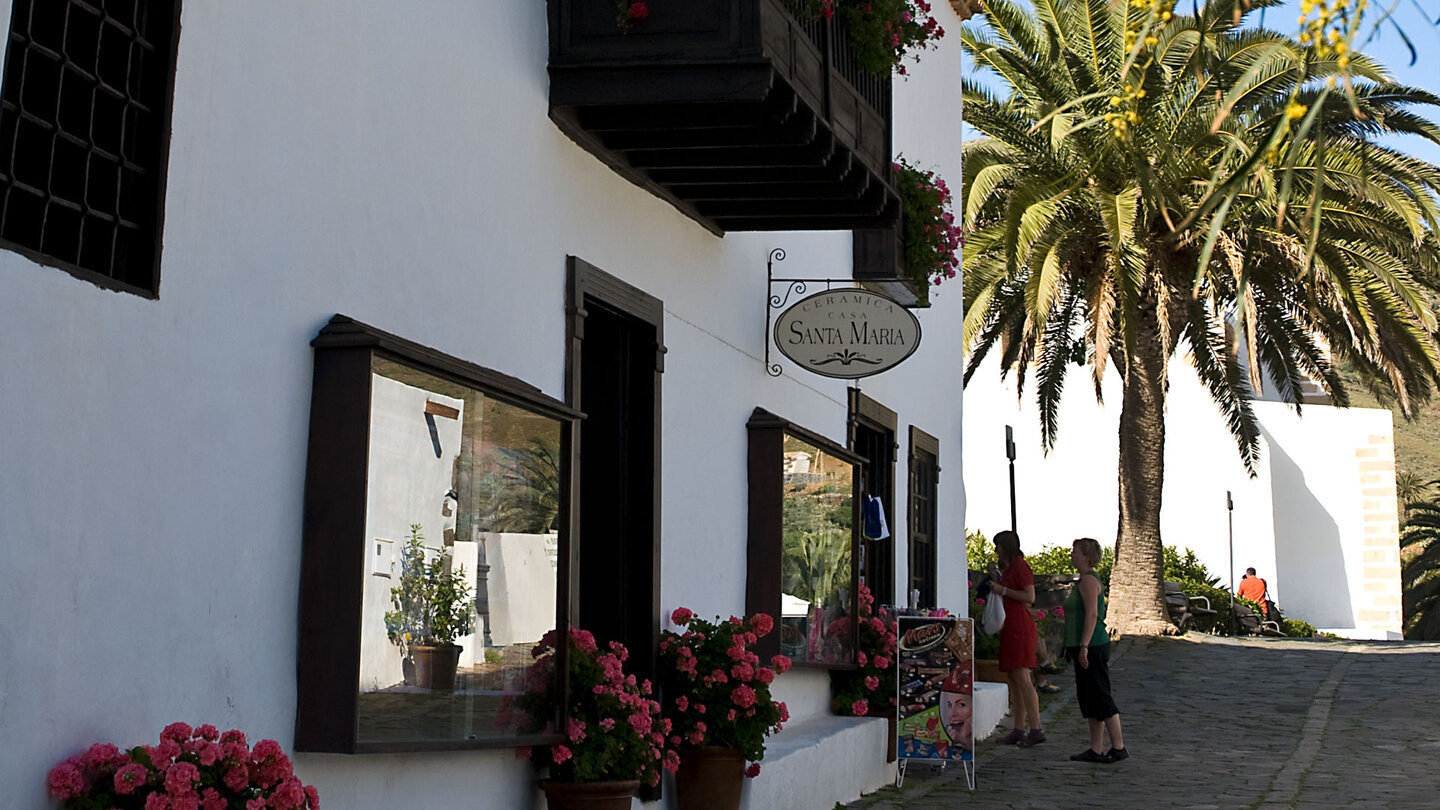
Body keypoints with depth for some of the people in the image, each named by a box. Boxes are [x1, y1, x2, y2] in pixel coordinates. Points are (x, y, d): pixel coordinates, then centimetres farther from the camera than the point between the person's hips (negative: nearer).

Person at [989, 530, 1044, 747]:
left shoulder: (1020, 566, -8)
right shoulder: (1008, 568, 21)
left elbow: (1030, 597, -17)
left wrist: (1003, 589, -15)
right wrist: (996, 580, 15)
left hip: (1020, 627, -10)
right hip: (1010, 627, 10)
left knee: (1022, 678, -13)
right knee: (1012, 680, 8)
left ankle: (1036, 729, -13)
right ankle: (1019, 730, 9)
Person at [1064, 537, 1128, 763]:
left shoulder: (1089, 580, -13)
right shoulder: (1084, 580, 18)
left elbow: (1092, 614, -20)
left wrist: (1084, 646, -24)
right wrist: (1076, 647, 23)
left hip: (1093, 648, -10)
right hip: (1085, 649, 10)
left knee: (1100, 698, -6)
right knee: (1088, 700, 10)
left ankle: (1119, 747, -1)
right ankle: (1096, 750, 13)